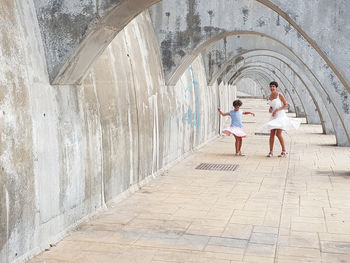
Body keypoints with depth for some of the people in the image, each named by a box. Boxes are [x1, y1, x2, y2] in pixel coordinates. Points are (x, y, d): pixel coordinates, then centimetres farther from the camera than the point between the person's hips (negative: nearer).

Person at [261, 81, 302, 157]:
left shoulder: (280, 95, -9)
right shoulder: (270, 95, 11)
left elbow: (286, 105, -10)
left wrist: (277, 110, -18)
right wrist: (270, 109, -2)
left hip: (280, 116, -7)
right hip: (274, 117, 7)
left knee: (278, 134, -14)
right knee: (272, 134, 1)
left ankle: (284, 151, -1)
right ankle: (271, 152, 5)